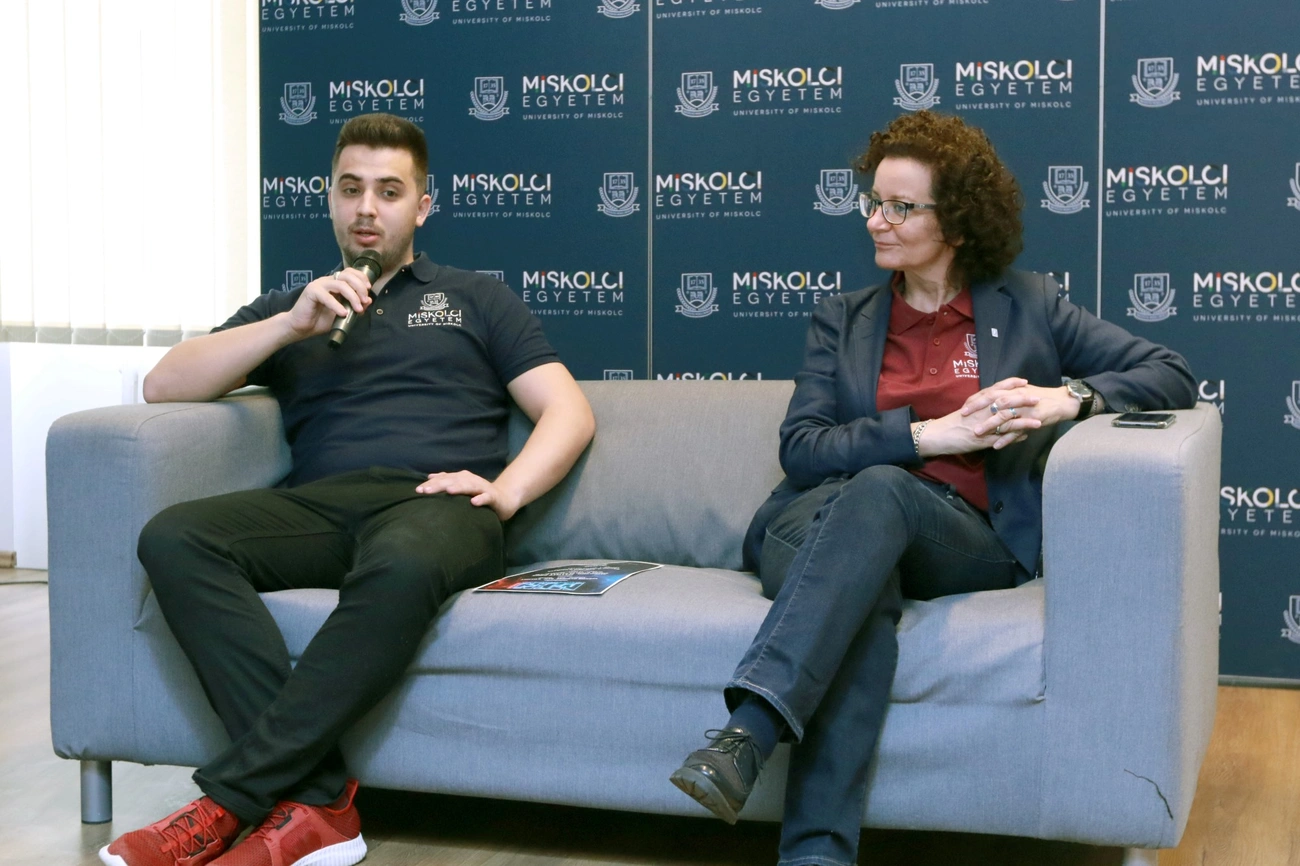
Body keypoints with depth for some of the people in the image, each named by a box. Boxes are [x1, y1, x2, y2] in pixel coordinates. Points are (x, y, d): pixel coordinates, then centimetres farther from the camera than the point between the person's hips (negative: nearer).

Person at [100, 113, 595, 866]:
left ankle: (229, 802, -34)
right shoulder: (288, 311, 30)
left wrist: (505, 491, -6)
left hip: (435, 504, -3)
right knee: (173, 539, -30)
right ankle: (315, 804, -35)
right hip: (322, 505, 3)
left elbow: (570, 413, 14)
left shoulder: (475, 299, 25)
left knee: (401, 566, -41)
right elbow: (163, 385, 15)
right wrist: (291, 325, 2)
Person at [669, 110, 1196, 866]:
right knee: (865, 588, -37)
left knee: (878, 490, -37)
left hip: (968, 540, -1)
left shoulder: (1027, 307, 17)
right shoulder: (842, 321, 20)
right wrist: (934, 434, -10)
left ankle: (749, 733, -51)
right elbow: (801, 450, 5)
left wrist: (1069, 397, -11)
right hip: (826, 523, 1)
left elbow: (1172, 376, 10)